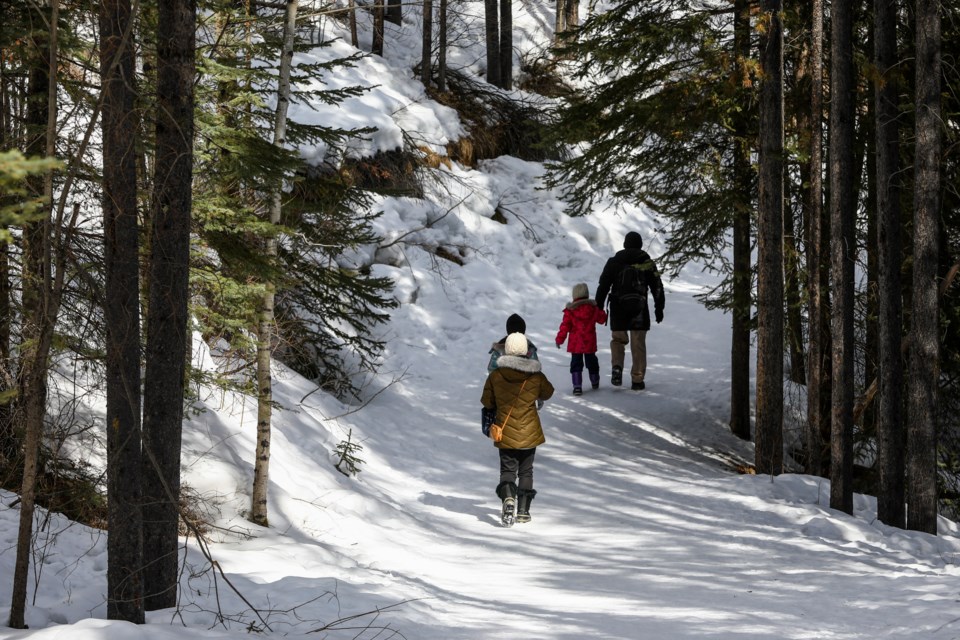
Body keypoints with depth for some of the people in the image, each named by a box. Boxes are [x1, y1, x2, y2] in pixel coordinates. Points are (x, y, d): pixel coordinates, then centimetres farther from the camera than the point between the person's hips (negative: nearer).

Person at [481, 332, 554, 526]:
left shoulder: (495, 376, -8)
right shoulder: (536, 377, -8)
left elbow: (487, 402, 2)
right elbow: (547, 393, 12)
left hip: (506, 434, 0)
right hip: (530, 433, 0)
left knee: (508, 469, 7)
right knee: (526, 471, 14)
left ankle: (507, 497, -22)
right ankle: (523, 510, 12)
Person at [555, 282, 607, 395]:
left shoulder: (570, 310, -10)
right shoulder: (593, 308, -3)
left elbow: (565, 326, -10)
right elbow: (602, 318, 10)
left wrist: (559, 339, -2)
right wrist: (601, 311, 32)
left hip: (575, 343, -2)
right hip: (590, 343, 2)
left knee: (576, 363, 2)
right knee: (591, 361, 20)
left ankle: (577, 386, -8)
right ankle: (595, 382, 36)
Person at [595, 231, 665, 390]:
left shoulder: (614, 262, 4)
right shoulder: (647, 263, 4)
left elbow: (603, 286, 2)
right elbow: (657, 287, 6)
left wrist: (598, 307, 6)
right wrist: (659, 308, 13)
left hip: (618, 308, 0)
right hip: (639, 308, 0)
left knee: (618, 339, 14)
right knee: (638, 344, 6)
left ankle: (617, 367, -13)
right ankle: (637, 380, 6)